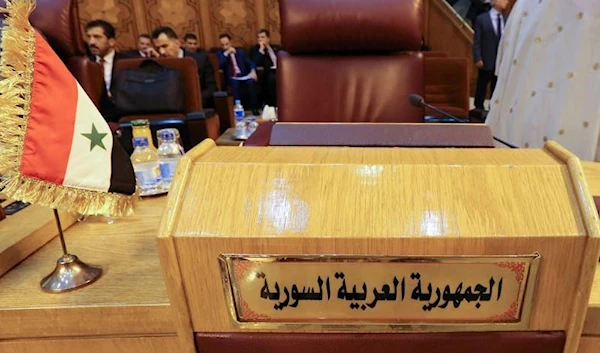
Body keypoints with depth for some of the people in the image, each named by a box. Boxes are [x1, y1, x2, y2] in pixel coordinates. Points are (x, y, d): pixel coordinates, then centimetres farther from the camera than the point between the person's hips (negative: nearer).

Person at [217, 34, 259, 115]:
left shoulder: (240, 51, 15)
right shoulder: (219, 53, 10)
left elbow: (250, 63, 10)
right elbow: (219, 66, -9)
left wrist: (253, 71, -12)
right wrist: (226, 53, -14)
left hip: (243, 75, 2)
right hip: (231, 78, -1)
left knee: (251, 81, -31)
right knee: (235, 83, -36)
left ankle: (254, 108, -25)